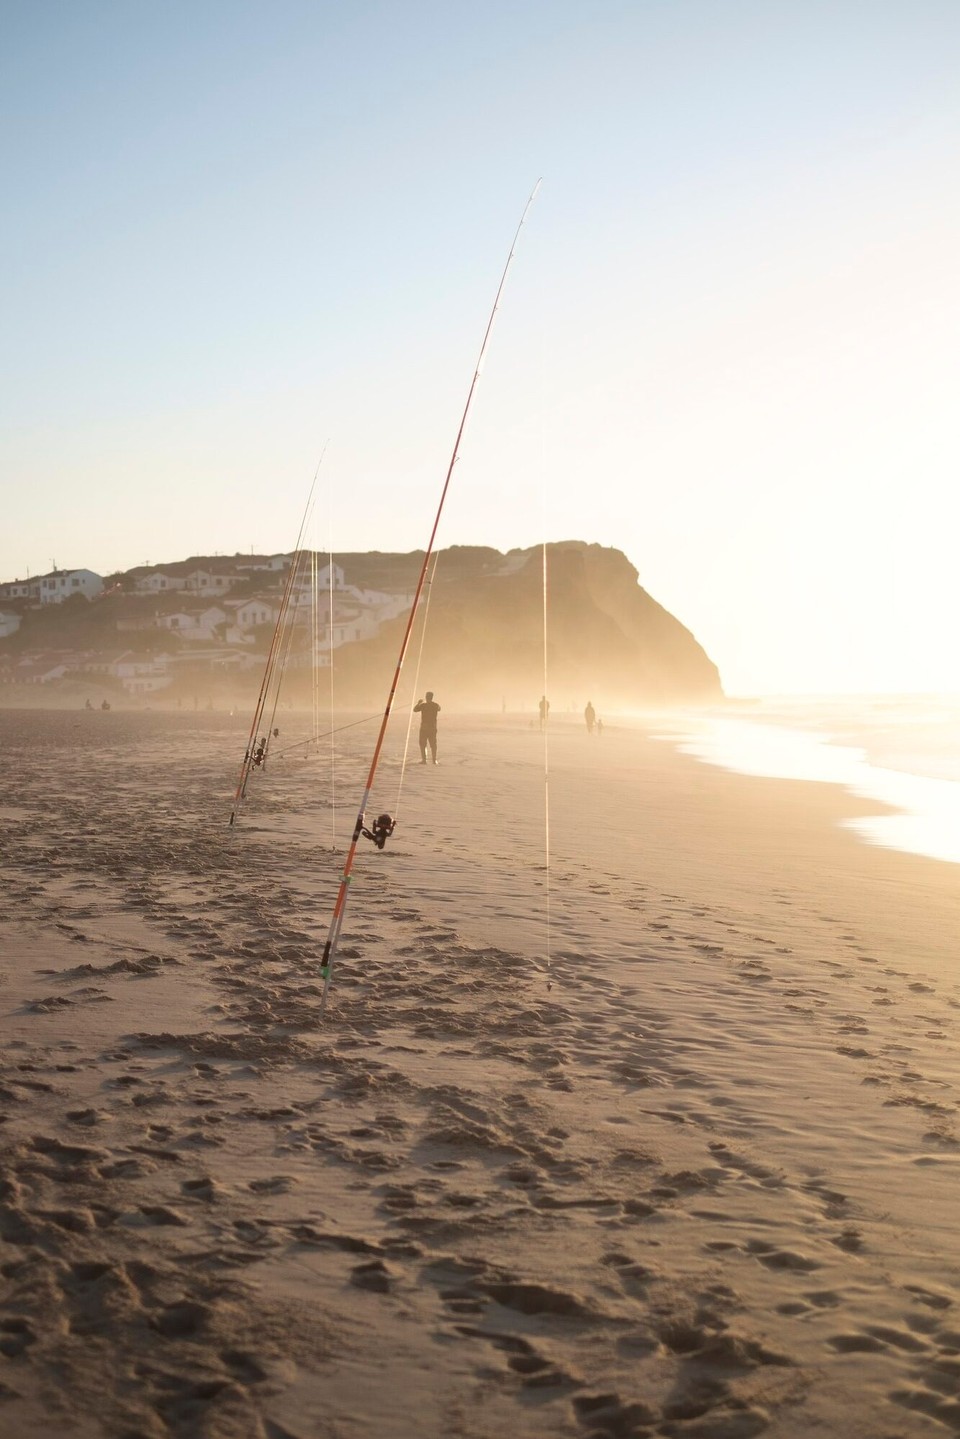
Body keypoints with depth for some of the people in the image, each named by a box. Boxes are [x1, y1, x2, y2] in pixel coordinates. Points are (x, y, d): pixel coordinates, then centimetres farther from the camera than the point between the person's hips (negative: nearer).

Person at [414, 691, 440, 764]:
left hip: (424, 727, -4)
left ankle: (424, 759, -2)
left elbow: (415, 710, 1)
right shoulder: (435, 705, 0)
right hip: (433, 727, 4)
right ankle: (434, 760, 10)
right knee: (433, 744, 11)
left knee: (423, 744, 4)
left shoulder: (423, 705, -13)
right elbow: (439, 709, 24)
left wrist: (418, 703, 17)